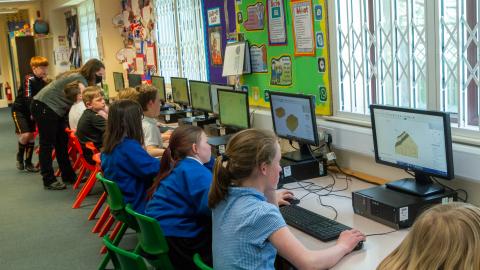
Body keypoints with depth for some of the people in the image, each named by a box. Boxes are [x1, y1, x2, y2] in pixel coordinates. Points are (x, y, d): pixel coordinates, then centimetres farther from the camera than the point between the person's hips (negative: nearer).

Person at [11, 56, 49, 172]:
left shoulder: (43, 81, 0)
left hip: (31, 110, 7)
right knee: (25, 135, -17)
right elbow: (28, 98, -27)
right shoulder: (29, 79, -22)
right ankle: (19, 156, 11)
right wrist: (33, 113, -29)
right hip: (19, 110, -7)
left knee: (31, 136, 4)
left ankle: (28, 162, 13)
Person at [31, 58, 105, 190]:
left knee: (62, 143, 11)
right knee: (47, 144, -4)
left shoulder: (82, 78, 8)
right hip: (44, 107, -10)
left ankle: (68, 175, 19)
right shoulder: (79, 79, -20)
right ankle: (49, 180, 2)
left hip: (57, 109, 10)